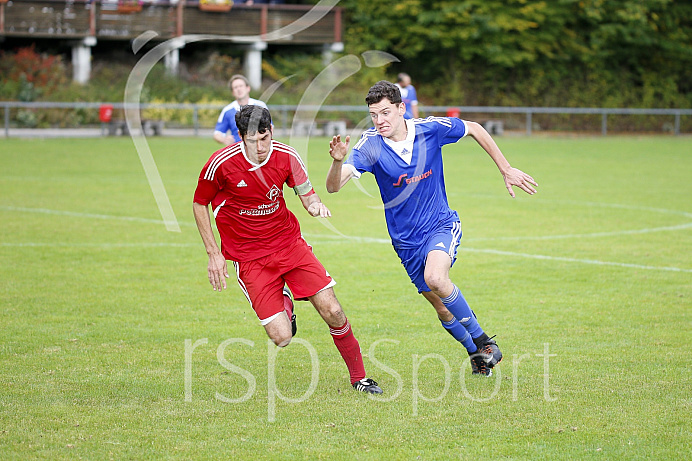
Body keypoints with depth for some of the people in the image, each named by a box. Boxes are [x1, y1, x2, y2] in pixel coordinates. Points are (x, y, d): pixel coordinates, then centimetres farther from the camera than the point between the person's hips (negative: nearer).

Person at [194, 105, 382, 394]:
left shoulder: (287, 157, -9)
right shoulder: (221, 163, -15)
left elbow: (307, 194, 6)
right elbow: (200, 204, 1)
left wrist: (315, 204, -19)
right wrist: (214, 254, -2)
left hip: (290, 243, 2)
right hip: (249, 258, -2)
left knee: (333, 313, -8)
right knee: (282, 338, -13)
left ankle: (359, 377, 14)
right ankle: (284, 305, 24)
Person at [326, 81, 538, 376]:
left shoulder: (430, 129, -14)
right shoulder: (370, 146, -16)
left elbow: (474, 129, 5)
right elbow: (334, 186, -26)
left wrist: (506, 169, 6)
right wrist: (338, 161, -48)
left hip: (441, 224, -2)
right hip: (405, 238, 2)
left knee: (435, 278, -30)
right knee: (442, 307, 5)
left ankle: (483, 340, -14)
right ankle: (476, 353, 31)